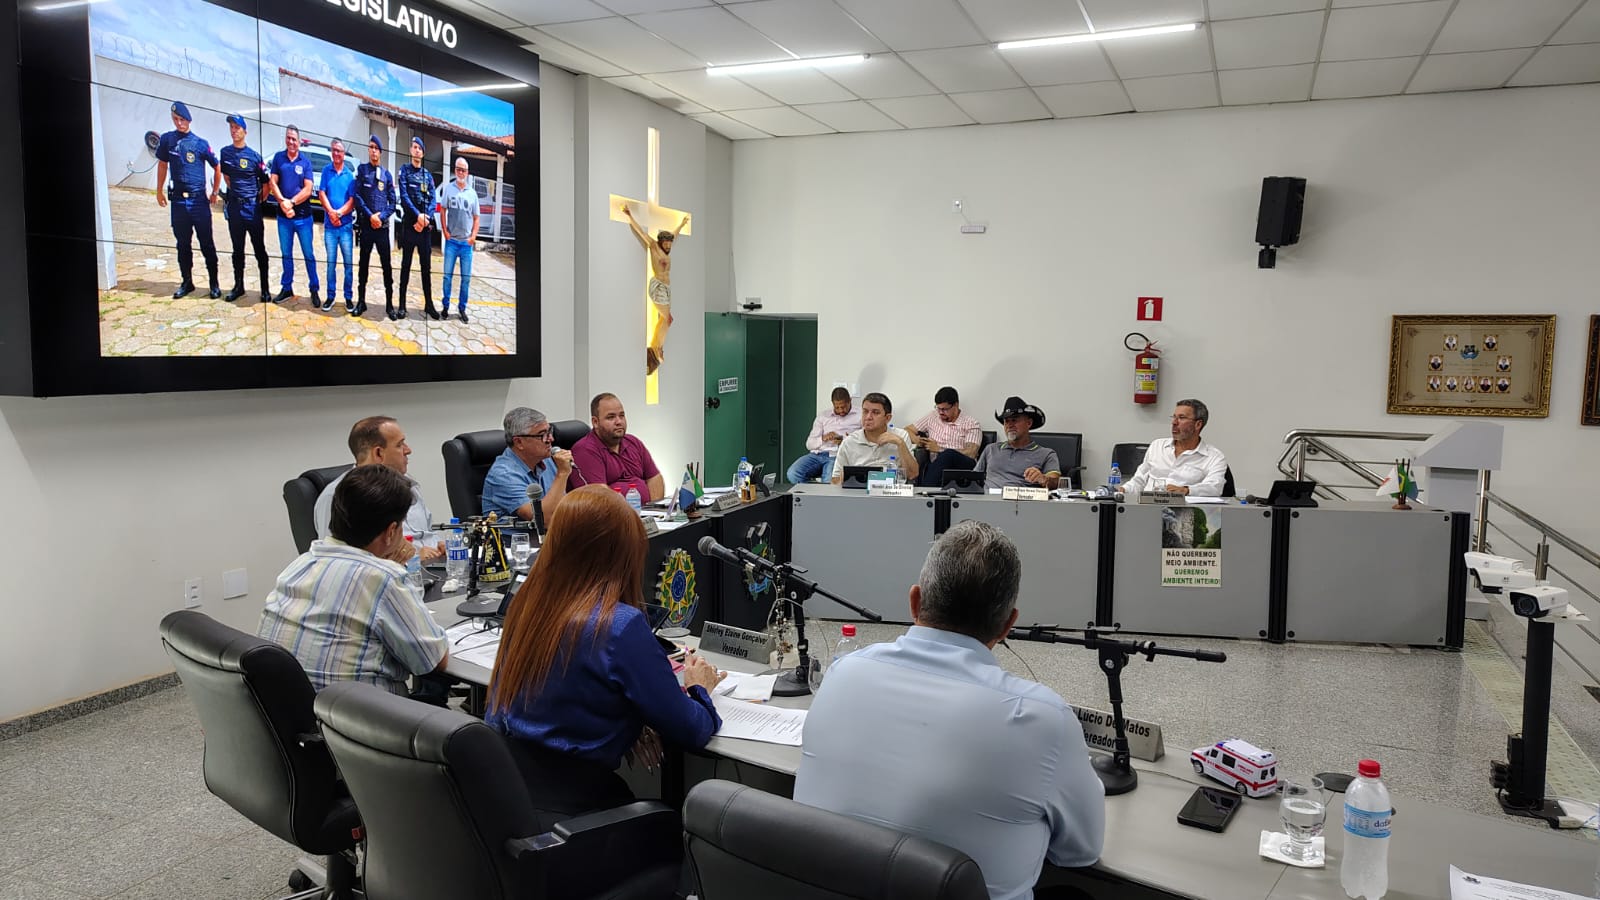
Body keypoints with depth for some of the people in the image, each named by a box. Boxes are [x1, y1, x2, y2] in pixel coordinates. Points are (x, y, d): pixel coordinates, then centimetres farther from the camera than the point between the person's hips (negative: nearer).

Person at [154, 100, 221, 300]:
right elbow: (162, 165, 15)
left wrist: (214, 192, 7)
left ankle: (214, 284, 6)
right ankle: (187, 282, 20)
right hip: (178, 200, 3)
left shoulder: (200, 143, -2)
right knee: (182, 243, 10)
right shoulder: (166, 140, 5)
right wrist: (159, 191, 16)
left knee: (206, 243, -1)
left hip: (199, 200, -3)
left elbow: (217, 167, 7)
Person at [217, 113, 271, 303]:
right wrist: (235, 192, 15)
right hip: (234, 207, 4)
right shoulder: (225, 152, 7)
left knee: (259, 249, -1)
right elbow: (226, 175, 20)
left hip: (252, 207, -4)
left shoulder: (254, 156, -5)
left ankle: (265, 289, 3)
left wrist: (258, 200, 1)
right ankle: (238, 286, 19)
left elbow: (265, 182, 0)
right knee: (237, 249, 11)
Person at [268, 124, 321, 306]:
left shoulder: (305, 162, -1)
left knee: (308, 254, 1)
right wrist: (282, 202, -15)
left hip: (303, 216, -2)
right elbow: (273, 183, 0)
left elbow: (308, 190, -8)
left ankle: (314, 290, 7)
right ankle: (287, 288, 20)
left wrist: (291, 202, -16)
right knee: (286, 254, 11)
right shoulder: (278, 157, 4)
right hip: (283, 216, 2)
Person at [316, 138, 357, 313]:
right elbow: (322, 194, 0)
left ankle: (349, 297, 8)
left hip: (346, 225, -1)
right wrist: (331, 212, -15)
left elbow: (352, 201, -2)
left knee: (349, 263, 1)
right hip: (329, 226, 1)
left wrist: (338, 213, -15)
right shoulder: (326, 171, 4)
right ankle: (330, 296, 12)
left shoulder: (350, 174, 3)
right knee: (331, 262, 5)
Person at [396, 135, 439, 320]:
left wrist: (426, 218, -10)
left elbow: (432, 200, 5)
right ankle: (402, 303, 4)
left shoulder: (428, 175, 14)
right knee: (406, 264, 1)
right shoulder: (404, 171, 3)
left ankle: (428, 303, 11)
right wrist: (418, 215, -18)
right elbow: (404, 196, -8)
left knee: (426, 265, 5)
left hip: (425, 225, 3)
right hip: (409, 223, -3)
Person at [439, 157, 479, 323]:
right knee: (447, 275, 2)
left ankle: (462, 307, 16)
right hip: (451, 240, -1)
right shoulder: (448, 189, 1)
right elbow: (442, 211, 3)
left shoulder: (472, 193, 6)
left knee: (466, 277, 5)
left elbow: (476, 218, 10)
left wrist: (473, 236, -2)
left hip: (467, 242, 1)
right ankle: (446, 306, 14)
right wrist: (445, 232, -5)